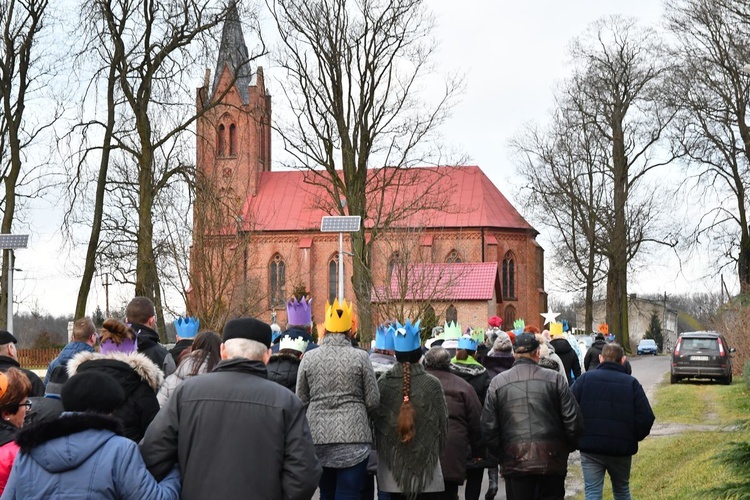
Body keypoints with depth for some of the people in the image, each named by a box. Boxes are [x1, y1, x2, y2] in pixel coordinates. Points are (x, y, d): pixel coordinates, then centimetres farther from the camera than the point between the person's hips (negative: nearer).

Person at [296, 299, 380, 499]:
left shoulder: (309, 357, 2)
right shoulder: (360, 357, -5)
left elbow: (301, 399, 7)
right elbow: (373, 400, -2)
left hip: (318, 437, 3)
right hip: (352, 436, -3)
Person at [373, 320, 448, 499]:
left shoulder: (383, 383, -4)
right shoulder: (432, 384, -8)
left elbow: (377, 421, 2)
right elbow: (442, 422, -1)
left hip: (393, 462, 2)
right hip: (425, 461, -2)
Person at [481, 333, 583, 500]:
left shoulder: (497, 383, 2)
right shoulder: (555, 379, 0)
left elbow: (488, 428, 1)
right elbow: (574, 422, -2)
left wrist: (501, 455, 12)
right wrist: (567, 448, 13)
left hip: (514, 462, 0)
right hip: (551, 460, 0)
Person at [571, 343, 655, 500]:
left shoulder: (586, 378, 0)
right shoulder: (631, 383, 0)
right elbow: (646, 418, -6)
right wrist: (634, 438, 11)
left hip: (590, 448, -1)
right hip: (621, 449, 1)